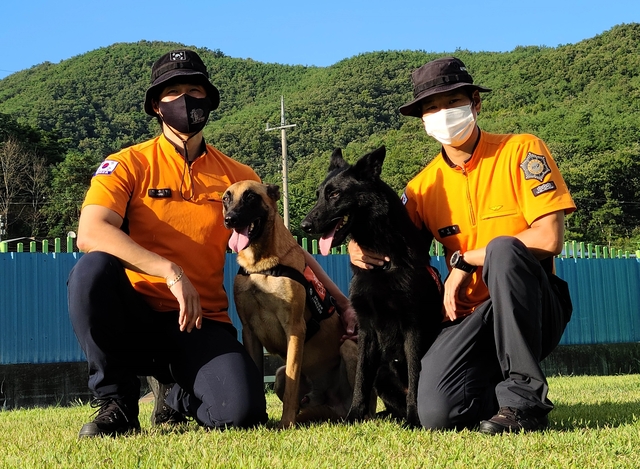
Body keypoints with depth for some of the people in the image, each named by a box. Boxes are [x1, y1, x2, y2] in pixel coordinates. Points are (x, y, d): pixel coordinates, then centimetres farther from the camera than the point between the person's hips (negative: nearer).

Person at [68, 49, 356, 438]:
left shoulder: (238, 178, 10)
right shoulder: (128, 165, 0)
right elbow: (91, 234, -18)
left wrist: (340, 301, 5)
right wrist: (170, 271, -29)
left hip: (201, 324, 2)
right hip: (135, 316, -1)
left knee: (241, 411, -27)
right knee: (94, 269, -35)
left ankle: (181, 401, 13)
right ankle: (116, 402, -12)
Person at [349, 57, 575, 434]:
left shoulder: (521, 151, -4)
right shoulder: (423, 186, 7)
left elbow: (549, 239, -14)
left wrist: (467, 260, -13)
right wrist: (364, 249, -13)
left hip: (535, 310, -2)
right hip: (468, 317, 2)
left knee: (503, 248, -35)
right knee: (437, 413, -24)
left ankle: (525, 398, -23)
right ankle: (497, 387, 11)